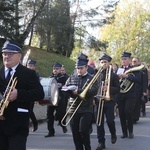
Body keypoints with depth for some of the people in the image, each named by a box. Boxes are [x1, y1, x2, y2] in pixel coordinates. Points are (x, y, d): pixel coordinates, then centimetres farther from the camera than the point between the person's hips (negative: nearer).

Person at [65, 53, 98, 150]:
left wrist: (78, 91, -22)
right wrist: (70, 91, -12)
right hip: (74, 109, 4)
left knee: (83, 130, -12)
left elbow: (93, 91, -14)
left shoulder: (91, 79, 1)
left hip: (86, 110, -4)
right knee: (75, 132, 4)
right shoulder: (72, 78, 13)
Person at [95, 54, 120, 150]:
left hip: (109, 101, -3)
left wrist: (109, 88, -19)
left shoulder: (114, 75, 1)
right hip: (98, 101, 3)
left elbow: (118, 89, -2)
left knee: (110, 120, -8)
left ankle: (113, 134, 23)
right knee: (99, 122, 2)